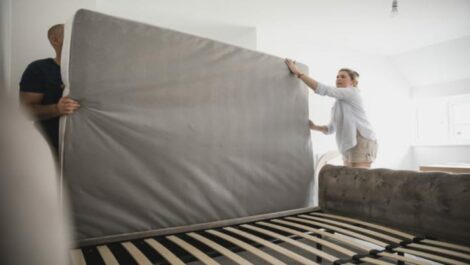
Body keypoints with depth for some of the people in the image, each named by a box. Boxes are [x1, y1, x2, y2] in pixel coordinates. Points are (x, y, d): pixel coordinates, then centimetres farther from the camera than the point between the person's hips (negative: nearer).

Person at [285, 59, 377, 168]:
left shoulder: (352, 92, -5)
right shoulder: (338, 104, 21)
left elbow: (323, 89, -16)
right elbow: (331, 128, 21)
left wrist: (298, 73, -17)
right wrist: (315, 127, 2)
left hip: (362, 142, -9)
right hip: (349, 146, 9)